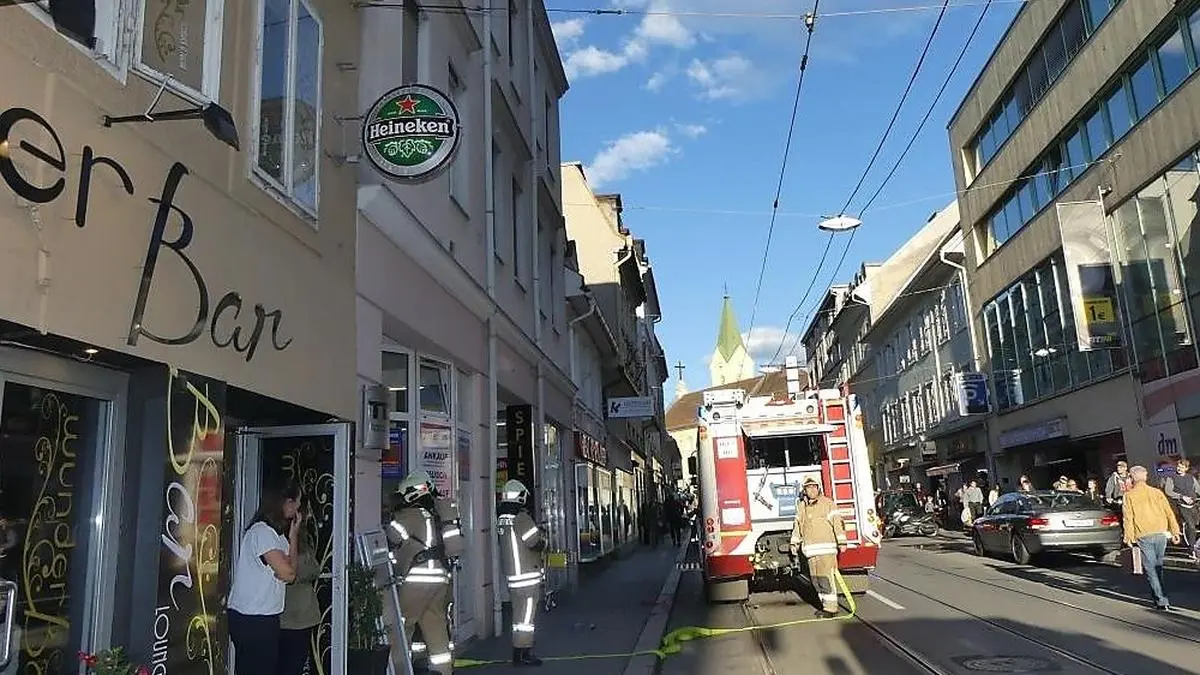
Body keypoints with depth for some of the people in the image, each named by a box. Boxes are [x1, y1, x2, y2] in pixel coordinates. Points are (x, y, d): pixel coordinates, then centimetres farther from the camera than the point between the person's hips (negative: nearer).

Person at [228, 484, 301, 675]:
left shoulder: (272, 532, 14)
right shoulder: (262, 532, -16)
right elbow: (287, 573, -18)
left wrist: (292, 536, 7)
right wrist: (293, 536, -9)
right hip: (254, 620, -10)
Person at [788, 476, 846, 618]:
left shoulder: (827, 503, -2)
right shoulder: (801, 506, 13)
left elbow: (837, 523, -6)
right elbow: (797, 526, 21)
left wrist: (841, 542, -10)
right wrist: (794, 544, 20)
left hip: (826, 548, -6)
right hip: (810, 550, 6)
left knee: (826, 578, -9)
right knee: (815, 579, 8)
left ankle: (830, 607, -3)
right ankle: (825, 605, 19)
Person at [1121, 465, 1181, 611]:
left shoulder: (1129, 495, 0)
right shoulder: (1157, 492, 10)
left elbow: (1128, 518, -5)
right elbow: (1169, 513, 8)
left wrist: (1129, 537, -4)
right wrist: (1175, 531, 12)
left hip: (1143, 536, -4)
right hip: (1161, 534, 4)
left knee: (1150, 569, -1)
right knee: (1158, 566, 17)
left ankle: (1162, 601, -5)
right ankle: (1160, 595, 21)